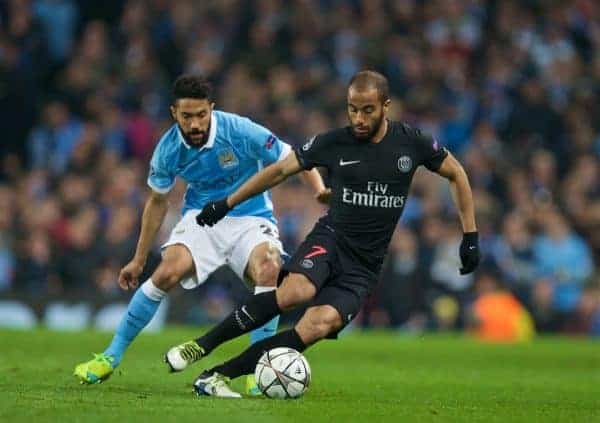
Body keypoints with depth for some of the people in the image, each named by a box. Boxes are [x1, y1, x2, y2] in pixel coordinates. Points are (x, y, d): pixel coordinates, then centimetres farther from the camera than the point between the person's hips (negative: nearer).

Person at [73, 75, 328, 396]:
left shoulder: (240, 132, -20)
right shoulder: (168, 150, -10)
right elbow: (157, 201, 7)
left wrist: (320, 190, -28)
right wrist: (138, 259, 12)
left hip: (250, 218, -1)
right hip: (201, 217, 2)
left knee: (268, 271, -32)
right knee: (166, 275, -25)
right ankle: (111, 357, -11)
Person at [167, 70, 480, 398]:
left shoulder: (411, 143, -1)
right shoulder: (333, 143, -2)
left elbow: (456, 174, 13)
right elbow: (280, 170, 10)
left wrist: (470, 236, 10)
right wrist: (226, 204, 12)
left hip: (365, 265, 1)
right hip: (331, 239, -1)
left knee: (320, 325, -27)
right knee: (296, 290, -36)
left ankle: (219, 375, -22)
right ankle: (201, 346, -27)